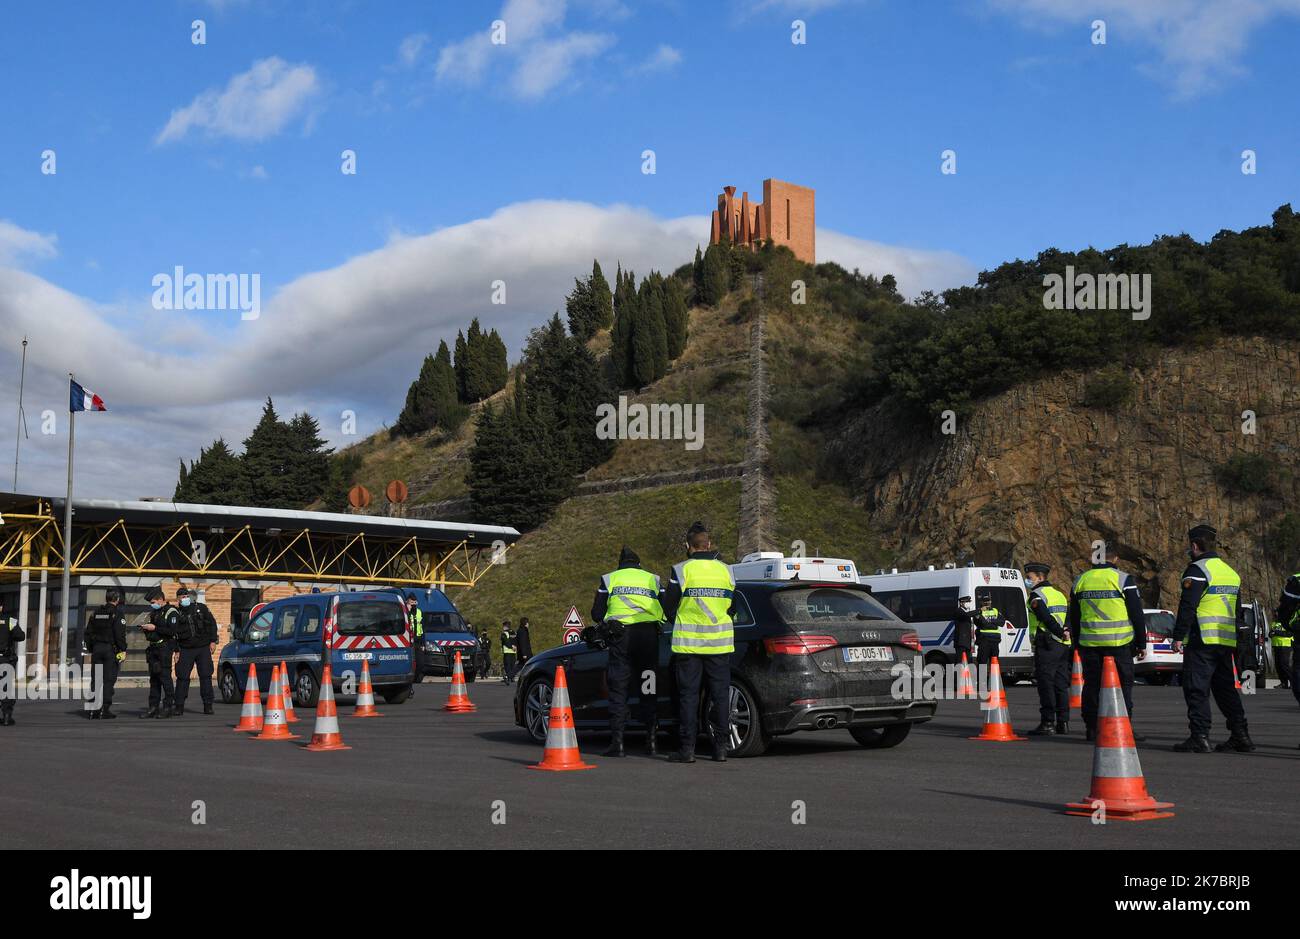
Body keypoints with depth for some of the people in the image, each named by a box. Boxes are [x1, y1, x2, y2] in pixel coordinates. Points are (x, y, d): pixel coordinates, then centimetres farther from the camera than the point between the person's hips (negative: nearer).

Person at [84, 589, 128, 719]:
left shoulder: (96, 612, 12)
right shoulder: (117, 612, -7)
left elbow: (88, 632, 14)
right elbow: (120, 634, -14)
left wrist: (90, 649, 19)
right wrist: (122, 650, -9)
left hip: (97, 649, 5)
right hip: (111, 649, -5)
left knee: (96, 679, 7)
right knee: (109, 680, -3)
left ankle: (94, 710, 5)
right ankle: (105, 710, -6)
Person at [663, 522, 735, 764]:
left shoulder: (682, 570, -7)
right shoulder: (725, 571, 5)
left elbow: (668, 609, -1)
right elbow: (733, 608, 13)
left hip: (688, 642, -3)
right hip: (720, 642, 3)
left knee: (688, 695, 2)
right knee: (720, 695, 8)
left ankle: (687, 748, 0)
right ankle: (721, 747, 8)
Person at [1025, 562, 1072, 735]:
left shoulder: (1036, 595, -6)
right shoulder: (1059, 594, 22)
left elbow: (1046, 618, -18)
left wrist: (1060, 633, -15)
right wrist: (1066, 632, 5)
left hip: (1046, 646, -8)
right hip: (1064, 646, 8)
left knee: (1045, 684, -7)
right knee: (1061, 685, 11)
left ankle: (1047, 723, -11)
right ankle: (1063, 722, 12)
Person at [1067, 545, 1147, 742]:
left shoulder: (1080, 581, 10)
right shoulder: (1123, 580, -3)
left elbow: (1073, 617, 17)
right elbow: (1137, 614, -3)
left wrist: (1077, 645, 24)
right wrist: (1141, 644, 3)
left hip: (1089, 643, 4)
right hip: (1119, 644, -4)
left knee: (1092, 685, 8)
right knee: (1123, 684, 2)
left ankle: (1092, 728, 9)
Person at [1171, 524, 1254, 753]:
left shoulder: (1197, 570, -9)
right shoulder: (1230, 572, 19)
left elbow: (1187, 607, -15)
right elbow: (1237, 611, 23)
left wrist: (1178, 637, -12)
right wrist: (1236, 645, 27)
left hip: (1202, 640, -8)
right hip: (1227, 641, 8)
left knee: (1197, 689, -5)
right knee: (1226, 689, 14)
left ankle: (1199, 736, -10)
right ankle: (1240, 735, 14)